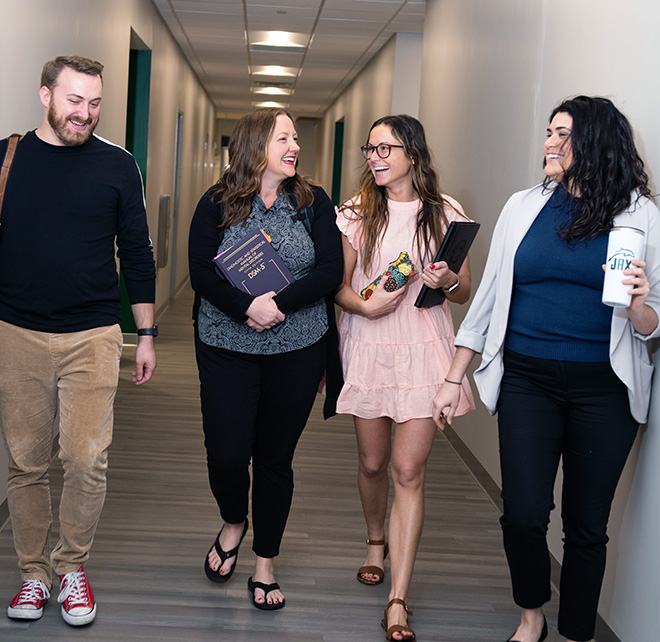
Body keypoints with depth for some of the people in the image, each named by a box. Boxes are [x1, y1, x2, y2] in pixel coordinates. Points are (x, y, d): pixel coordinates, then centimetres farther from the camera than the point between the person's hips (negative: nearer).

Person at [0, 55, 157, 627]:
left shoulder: (117, 165, 3)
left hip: (92, 337, -1)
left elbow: (137, 253, 8)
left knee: (87, 461, -4)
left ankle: (72, 565, 17)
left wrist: (146, 334, 8)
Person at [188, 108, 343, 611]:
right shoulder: (218, 203, 0)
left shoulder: (313, 202, 3)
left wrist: (280, 304, -18)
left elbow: (330, 271, -6)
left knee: (276, 457, 7)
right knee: (226, 455, -2)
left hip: (298, 350, 1)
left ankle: (265, 562, 23)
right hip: (228, 349, 0)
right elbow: (201, 272, -8)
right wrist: (248, 307, -24)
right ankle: (234, 523, 32)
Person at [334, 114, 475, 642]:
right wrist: (366, 305, -16)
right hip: (368, 349, 2)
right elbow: (338, 285, 5)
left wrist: (447, 281, -17)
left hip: (424, 350, -1)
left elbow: (465, 292, 6)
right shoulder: (357, 212, 4)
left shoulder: (444, 213, 3)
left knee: (409, 471, -6)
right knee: (373, 463, 12)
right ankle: (376, 542, 43)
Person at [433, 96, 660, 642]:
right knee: (523, 516, -4)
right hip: (528, 380, 1)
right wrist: (454, 379, 10)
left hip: (602, 389, -1)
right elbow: (489, 296, 11)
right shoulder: (524, 207, 6)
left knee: (587, 524, 6)